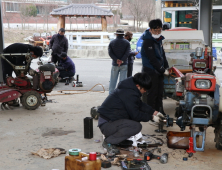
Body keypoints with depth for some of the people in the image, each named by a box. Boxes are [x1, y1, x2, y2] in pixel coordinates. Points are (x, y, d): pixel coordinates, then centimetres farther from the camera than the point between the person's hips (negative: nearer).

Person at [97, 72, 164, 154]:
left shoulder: (129, 88, 10)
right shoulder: (129, 94, -22)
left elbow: (140, 104, 22)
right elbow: (135, 115, -17)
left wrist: (154, 112, 13)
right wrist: (151, 117, -6)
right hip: (106, 124, -11)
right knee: (136, 126, -25)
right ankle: (108, 142, -12)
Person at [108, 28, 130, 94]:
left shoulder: (112, 42, 2)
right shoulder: (127, 42, -1)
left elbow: (110, 53, -7)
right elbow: (127, 53, -11)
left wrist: (116, 60, -12)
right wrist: (122, 61, -13)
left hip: (115, 64, 1)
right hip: (124, 64, -1)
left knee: (113, 80, 9)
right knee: (122, 80, 2)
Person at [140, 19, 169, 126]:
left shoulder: (159, 39, 11)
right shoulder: (147, 42, -17)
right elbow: (152, 59, -20)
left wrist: (166, 67, 9)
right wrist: (163, 70, -16)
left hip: (159, 71, 9)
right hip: (150, 71, -8)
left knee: (159, 94, 15)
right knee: (152, 95, -4)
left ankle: (160, 114, 25)